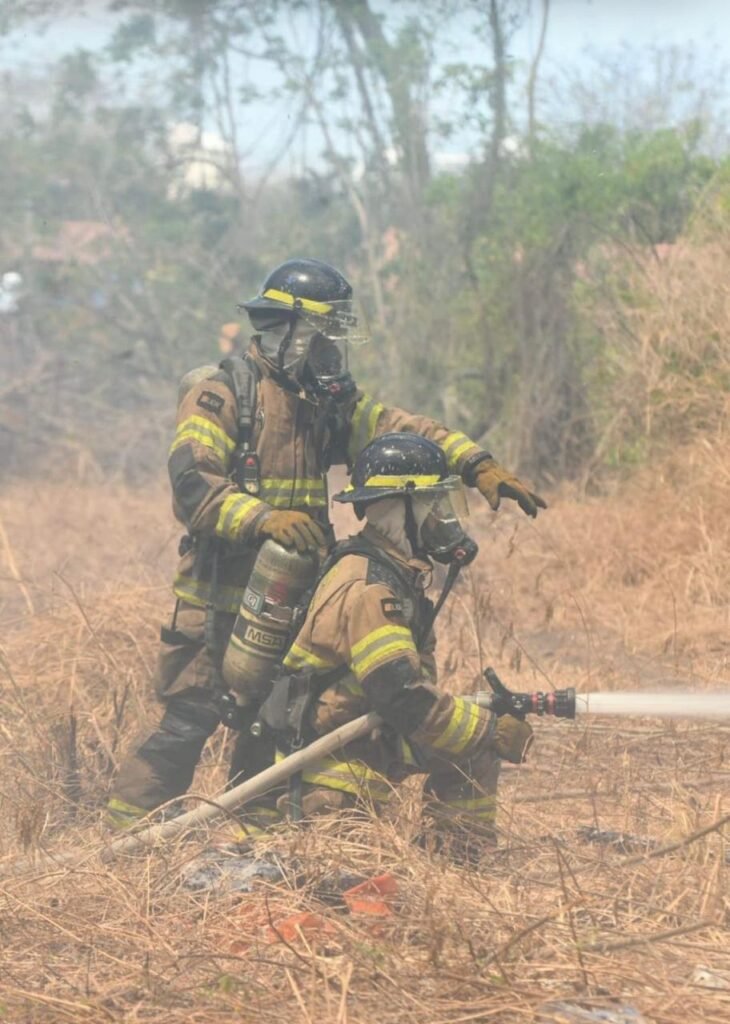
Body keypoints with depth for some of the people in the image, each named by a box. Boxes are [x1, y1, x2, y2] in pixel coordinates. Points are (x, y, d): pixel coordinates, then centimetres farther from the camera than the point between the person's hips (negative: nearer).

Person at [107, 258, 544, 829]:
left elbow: (399, 429, 4)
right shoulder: (221, 395, -9)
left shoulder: (329, 400, 12)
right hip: (221, 595, -7)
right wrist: (262, 518, -36)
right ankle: (125, 838, 0)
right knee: (190, 719, -8)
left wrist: (477, 465, -10)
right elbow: (192, 482, -21)